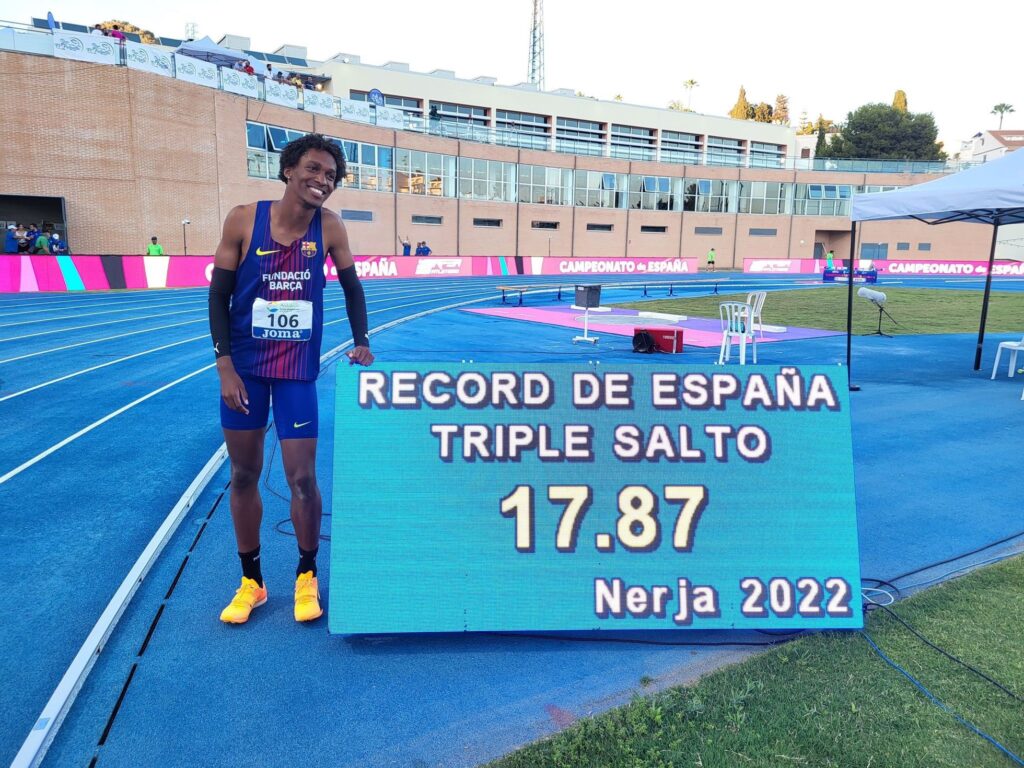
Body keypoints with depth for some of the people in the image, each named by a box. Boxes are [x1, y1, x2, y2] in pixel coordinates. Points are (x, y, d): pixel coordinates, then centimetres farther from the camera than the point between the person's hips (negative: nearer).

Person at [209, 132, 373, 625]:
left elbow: (351, 287, 10)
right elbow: (219, 295, -5)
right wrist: (225, 365, -11)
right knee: (244, 475, 10)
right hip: (243, 366, 0)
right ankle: (251, 581, 28)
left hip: (298, 369, 0)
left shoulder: (330, 228, -5)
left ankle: (307, 576, 23)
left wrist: (362, 341, 2)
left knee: (302, 478, 0)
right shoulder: (243, 220, -9)